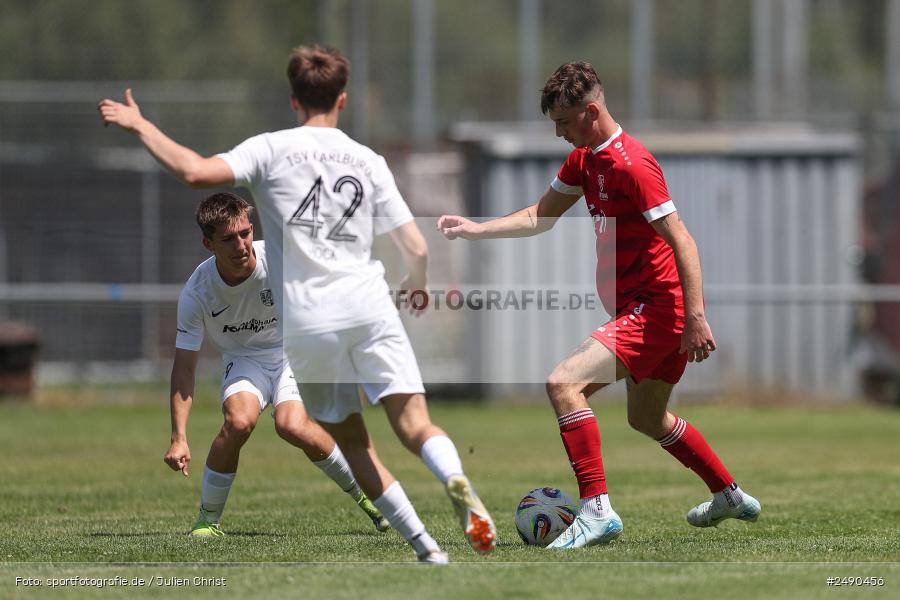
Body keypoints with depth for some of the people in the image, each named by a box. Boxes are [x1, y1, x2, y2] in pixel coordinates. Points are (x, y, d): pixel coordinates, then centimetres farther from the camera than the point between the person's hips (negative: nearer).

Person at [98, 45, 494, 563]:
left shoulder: (271, 149, 4)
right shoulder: (369, 161, 12)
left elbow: (195, 171, -11)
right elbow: (417, 249, 9)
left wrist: (140, 126, 3)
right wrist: (417, 285, 32)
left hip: (306, 322, -1)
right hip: (368, 307, 1)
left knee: (352, 441, 10)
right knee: (413, 422, -7)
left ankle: (426, 547, 3)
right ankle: (456, 480, -39)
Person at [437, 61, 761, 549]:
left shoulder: (632, 165, -19)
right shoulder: (584, 160, 10)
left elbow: (681, 239, -23)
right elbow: (541, 217, 21)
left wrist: (696, 317, -28)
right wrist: (476, 230, 9)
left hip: (657, 308, -10)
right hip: (643, 307, 10)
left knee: (564, 383, -20)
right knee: (647, 418, 25)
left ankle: (597, 510, -23)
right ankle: (731, 497, 42)